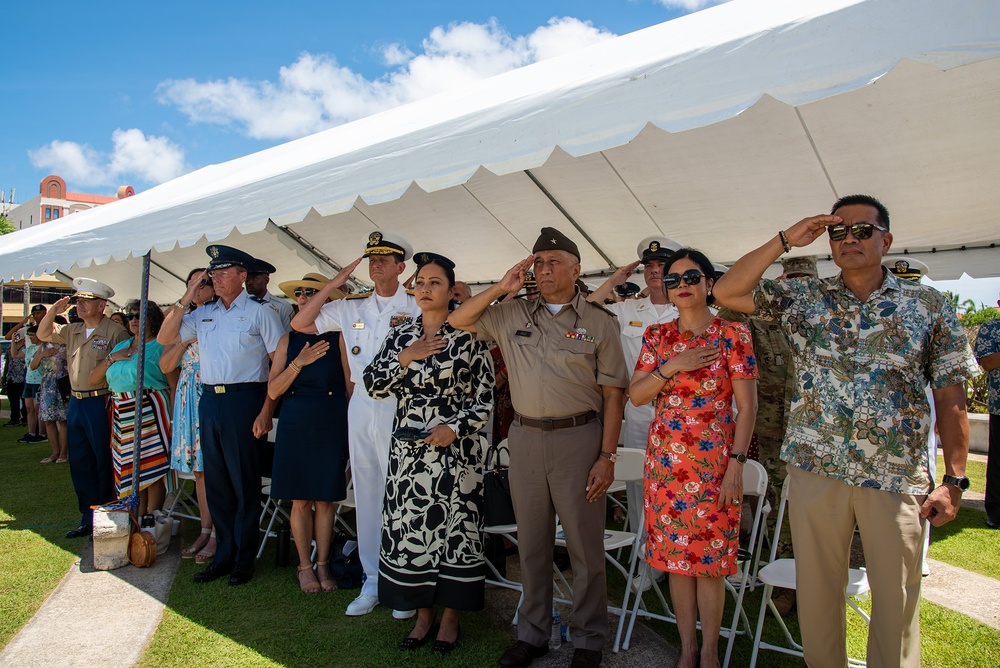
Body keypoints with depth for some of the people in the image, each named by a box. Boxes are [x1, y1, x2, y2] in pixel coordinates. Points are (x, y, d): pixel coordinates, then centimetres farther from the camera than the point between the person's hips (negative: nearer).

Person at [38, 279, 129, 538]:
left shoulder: (115, 332, -10)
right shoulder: (72, 331, 13)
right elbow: (43, 334, 27)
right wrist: (52, 312, 7)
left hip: (100, 403, -8)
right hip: (75, 403, 8)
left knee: (105, 465, 0)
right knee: (79, 464, 13)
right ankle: (89, 519, 24)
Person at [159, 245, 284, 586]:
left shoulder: (260, 313, -3)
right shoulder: (202, 314, 14)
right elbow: (165, 338, 14)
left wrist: (266, 411, -15)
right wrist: (185, 299, 5)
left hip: (244, 401, -6)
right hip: (209, 401, 6)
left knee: (245, 483, 3)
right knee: (216, 482, 12)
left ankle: (244, 558, 16)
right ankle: (224, 554, 26)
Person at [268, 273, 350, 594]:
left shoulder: (339, 338, -2)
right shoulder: (288, 340, 6)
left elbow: (351, 386, -1)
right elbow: (273, 390, 1)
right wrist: (298, 362, -11)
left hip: (331, 426, -2)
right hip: (295, 426, 2)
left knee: (325, 500, 6)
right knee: (300, 501, 7)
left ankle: (322, 565, 20)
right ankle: (305, 566, 21)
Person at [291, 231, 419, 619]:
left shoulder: (415, 308, -1)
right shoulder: (352, 308, 12)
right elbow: (300, 324, 11)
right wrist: (334, 285, 6)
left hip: (399, 407, -5)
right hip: (361, 407, 5)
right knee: (366, 496, 11)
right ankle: (372, 583, 23)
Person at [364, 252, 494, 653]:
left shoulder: (468, 337, -3)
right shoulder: (400, 337, 8)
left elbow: (485, 395, -4)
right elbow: (373, 385, 3)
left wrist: (454, 428, -16)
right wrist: (406, 358, -9)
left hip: (456, 449, -3)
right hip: (408, 450, 4)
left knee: (454, 526, 3)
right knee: (409, 526, 7)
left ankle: (450, 615, 20)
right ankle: (424, 613, 25)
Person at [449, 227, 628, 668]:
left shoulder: (598, 321, 0)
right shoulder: (513, 314, 8)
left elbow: (613, 393, -2)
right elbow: (458, 320, 11)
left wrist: (607, 456, -9)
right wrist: (501, 287, 0)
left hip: (578, 437, -3)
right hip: (525, 437, 3)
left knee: (585, 545, 5)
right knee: (531, 542, 14)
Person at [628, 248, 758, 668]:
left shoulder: (733, 334, -4)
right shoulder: (657, 336, 7)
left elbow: (747, 406, -5)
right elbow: (635, 396, 3)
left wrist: (736, 463, -11)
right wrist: (671, 367, -12)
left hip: (714, 459, -3)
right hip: (666, 459, 3)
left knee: (709, 556, 3)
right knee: (675, 555, 9)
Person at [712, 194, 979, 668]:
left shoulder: (928, 305, 5)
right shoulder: (802, 298, 7)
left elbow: (950, 395, 3)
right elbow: (727, 293, -2)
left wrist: (954, 479, -3)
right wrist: (785, 241, -5)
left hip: (897, 476, 0)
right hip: (815, 469, 1)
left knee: (896, 597, 8)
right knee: (817, 589, 11)